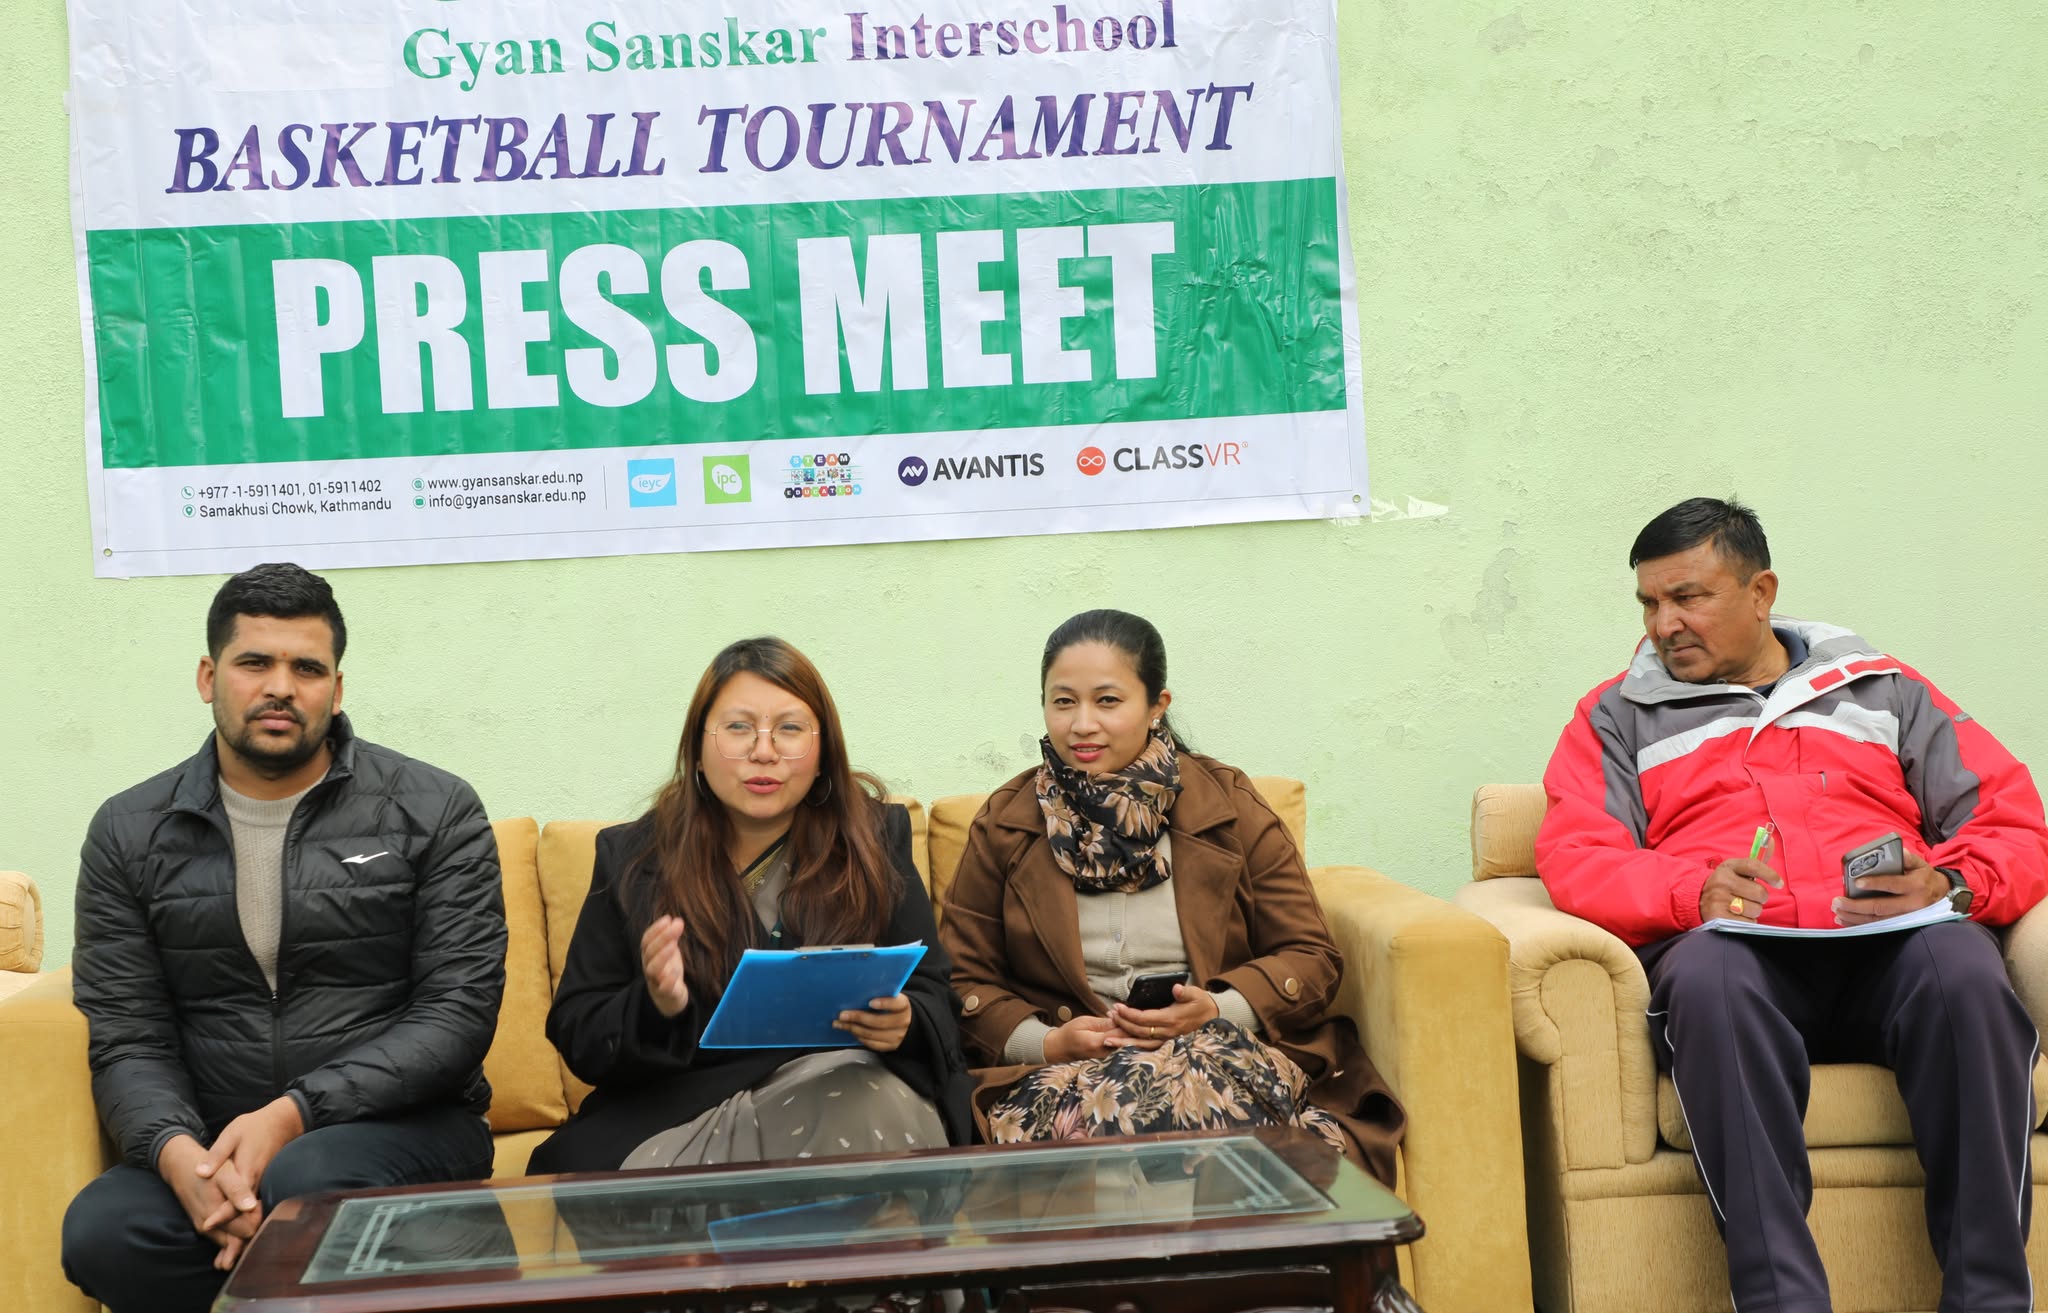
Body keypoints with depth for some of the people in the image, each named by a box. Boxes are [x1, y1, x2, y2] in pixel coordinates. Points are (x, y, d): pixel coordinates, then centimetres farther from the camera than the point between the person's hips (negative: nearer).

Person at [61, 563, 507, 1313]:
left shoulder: (434, 811, 1)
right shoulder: (129, 834, 9)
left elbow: (460, 1012, -6)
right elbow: (127, 1041, 3)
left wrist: (294, 1115, -19)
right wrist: (179, 1153, -20)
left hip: (397, 1123, -2)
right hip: (209, 1145, 3)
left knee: (308, 1179, -37)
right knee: (99, 1233, -29)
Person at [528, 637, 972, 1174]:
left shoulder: (875, 840, 9)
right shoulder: (630, 858, 8)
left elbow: (936, 1003, 8)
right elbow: (576, 1034, 4)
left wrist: (903, 1026, -17)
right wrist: (656, 1008, -18)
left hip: (841, 1083, 0)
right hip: (681, 1106, 0)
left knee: (869, 1114, -35)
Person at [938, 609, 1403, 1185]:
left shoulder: (1229, 807, 7)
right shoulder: (1003, 823, 10)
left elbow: (1312, 957, 7)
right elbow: (964, 977, 10)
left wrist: (1220, 1009, -12)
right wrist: (1047, 1042, -10)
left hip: (1220, 1054, 0)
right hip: (1064, 1070, 0)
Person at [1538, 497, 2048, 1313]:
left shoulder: (1882, 690, 25)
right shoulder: (1618, 715, 22)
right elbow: (1573, 860, 6)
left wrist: (1951, 887, -7)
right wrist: (1695, 892, -14)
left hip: (1888, 948, 1)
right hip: (1736, 951, -1)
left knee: (1962, 964, -35)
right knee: (1706, 972, -38)